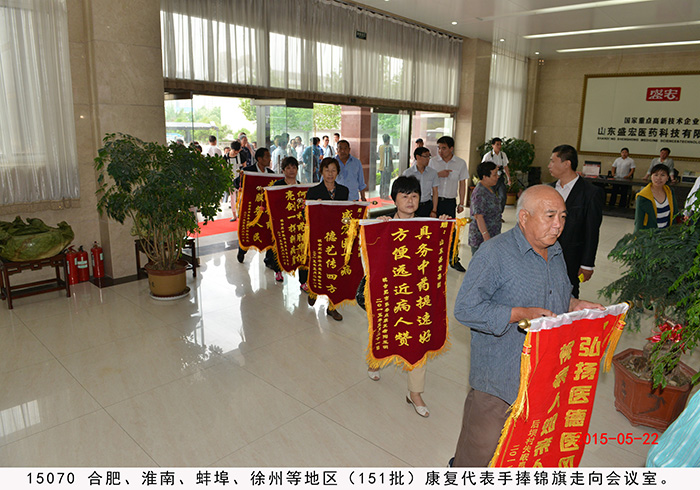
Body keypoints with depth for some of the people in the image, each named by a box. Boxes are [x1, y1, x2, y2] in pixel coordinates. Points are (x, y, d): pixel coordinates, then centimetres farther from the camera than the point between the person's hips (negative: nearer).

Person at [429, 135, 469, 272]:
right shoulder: (433, 161, 2)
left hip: (450, 201, 0)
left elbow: (462, 184, 7)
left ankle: (454, 259, 12)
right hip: (434, 199, 0)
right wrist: (438, 174, -13)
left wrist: (461, 203, 5)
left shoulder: (461, 163, 3)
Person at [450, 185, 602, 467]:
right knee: (482, 444, 8)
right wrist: (520, 314, -28)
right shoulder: (494, 253, -20)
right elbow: (465, 309, -23)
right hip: (498, 375, -7)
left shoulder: (555, 252, 8)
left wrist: (575, 305, 1)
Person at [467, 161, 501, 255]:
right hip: (481, 238, -10)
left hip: (493, 236, 10)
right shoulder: (480, 193, -20)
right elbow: (478, 216, -26)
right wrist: (486, 236, -30)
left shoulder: (489, 188, 13)